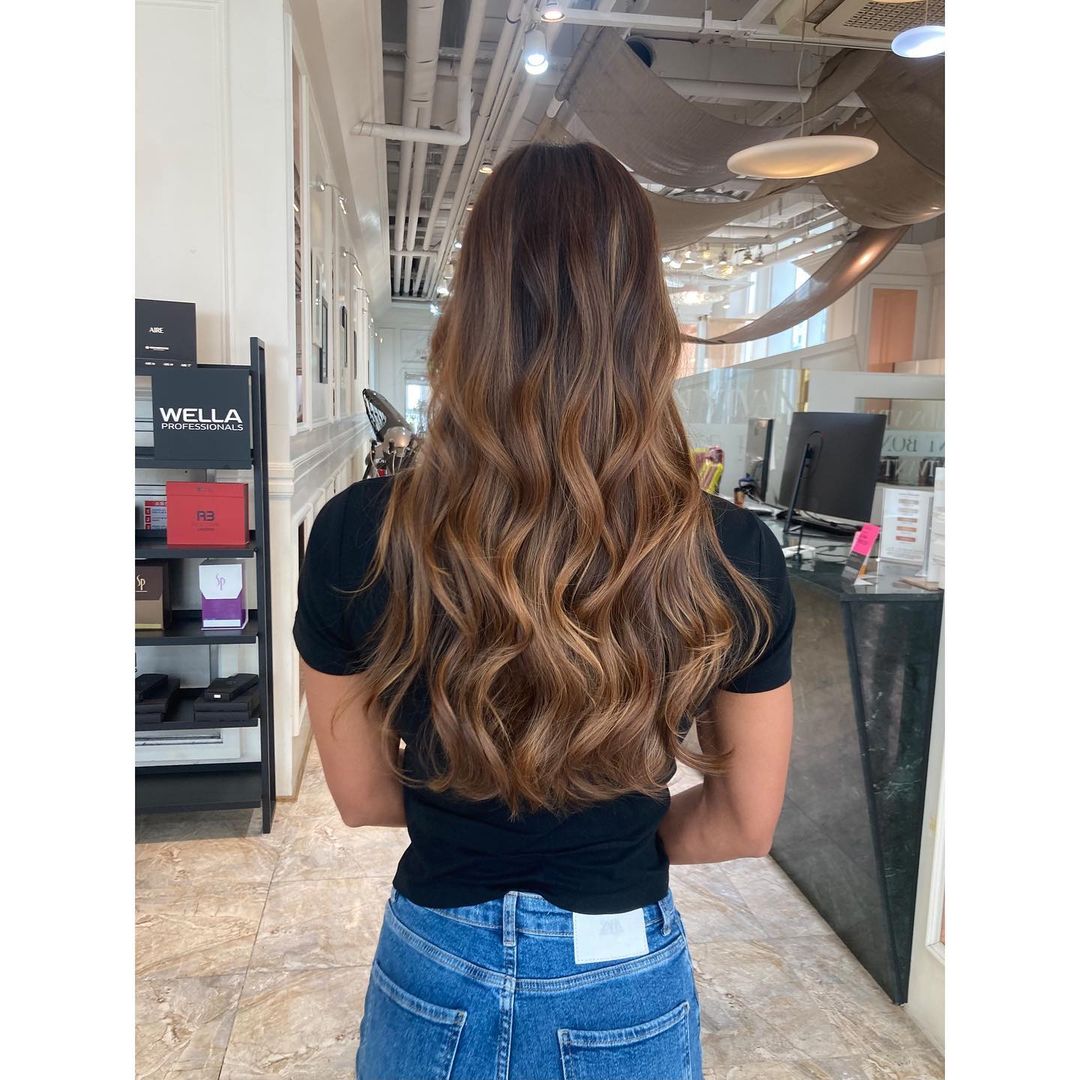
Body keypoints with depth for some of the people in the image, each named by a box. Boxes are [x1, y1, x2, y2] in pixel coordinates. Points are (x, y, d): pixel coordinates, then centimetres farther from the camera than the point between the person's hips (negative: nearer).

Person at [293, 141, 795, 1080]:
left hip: (434, 973, 1)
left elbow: (362, 795, -7)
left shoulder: (357, 538, -22)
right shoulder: (735, 560, -21)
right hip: (625, 986, 0)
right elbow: (745, 822, -7)